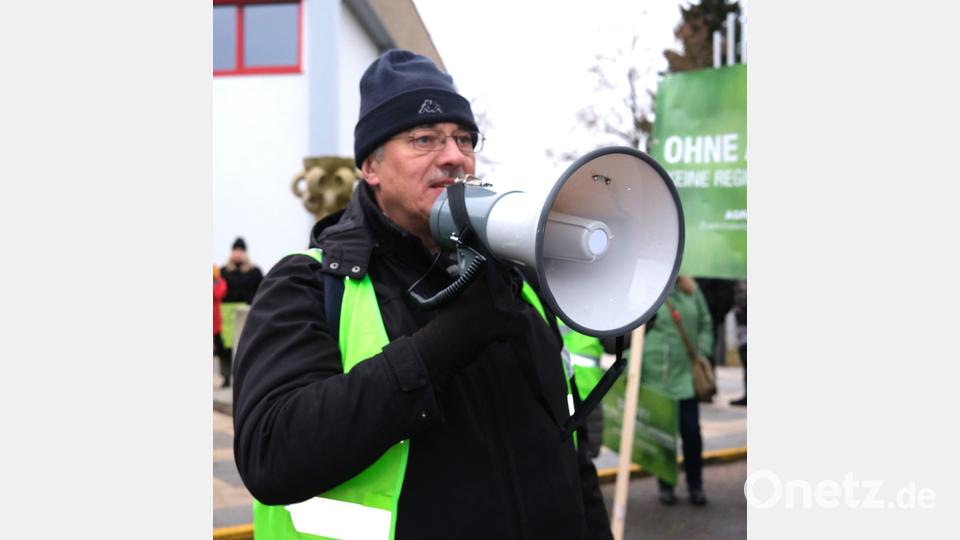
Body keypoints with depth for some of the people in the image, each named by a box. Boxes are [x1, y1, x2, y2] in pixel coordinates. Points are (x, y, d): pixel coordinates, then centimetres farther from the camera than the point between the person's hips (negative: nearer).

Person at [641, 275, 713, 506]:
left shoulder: (691, 290, 7)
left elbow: (705, 324, 17)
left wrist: (702, 352, 4)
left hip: (685, 376, 2)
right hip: (654, 378, -2)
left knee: (691, 432, 1)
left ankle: (695, 486, 17)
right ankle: (665, 486, 22)